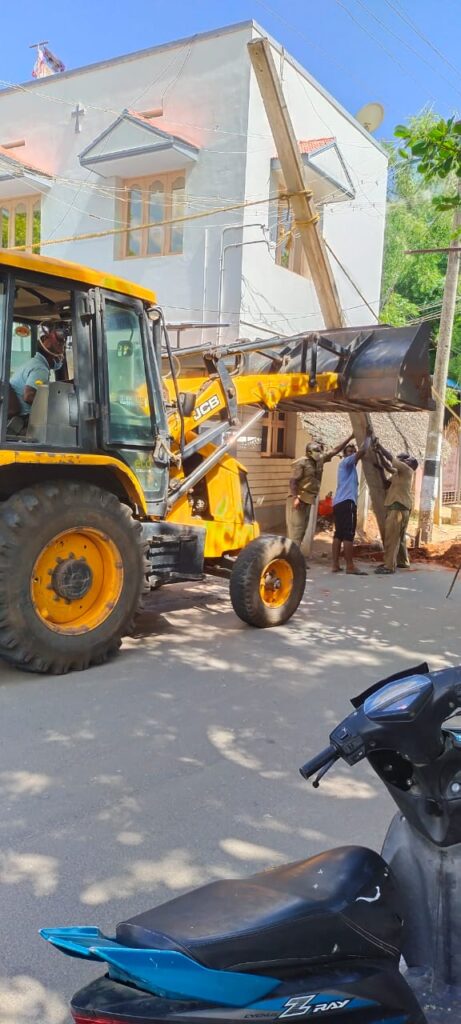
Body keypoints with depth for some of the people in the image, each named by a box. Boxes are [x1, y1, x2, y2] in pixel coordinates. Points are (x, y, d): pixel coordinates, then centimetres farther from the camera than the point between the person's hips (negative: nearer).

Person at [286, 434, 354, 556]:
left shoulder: (320, 460, 9)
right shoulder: (301, 463, -13)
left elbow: (335, 450, 13)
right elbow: (293, 481, -16)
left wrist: (351, 437, 11)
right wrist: (296, 497, -26)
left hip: (308, 501, 9)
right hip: (298, 501, -8)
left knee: (302, 530, 9)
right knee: (295, 530, -11)